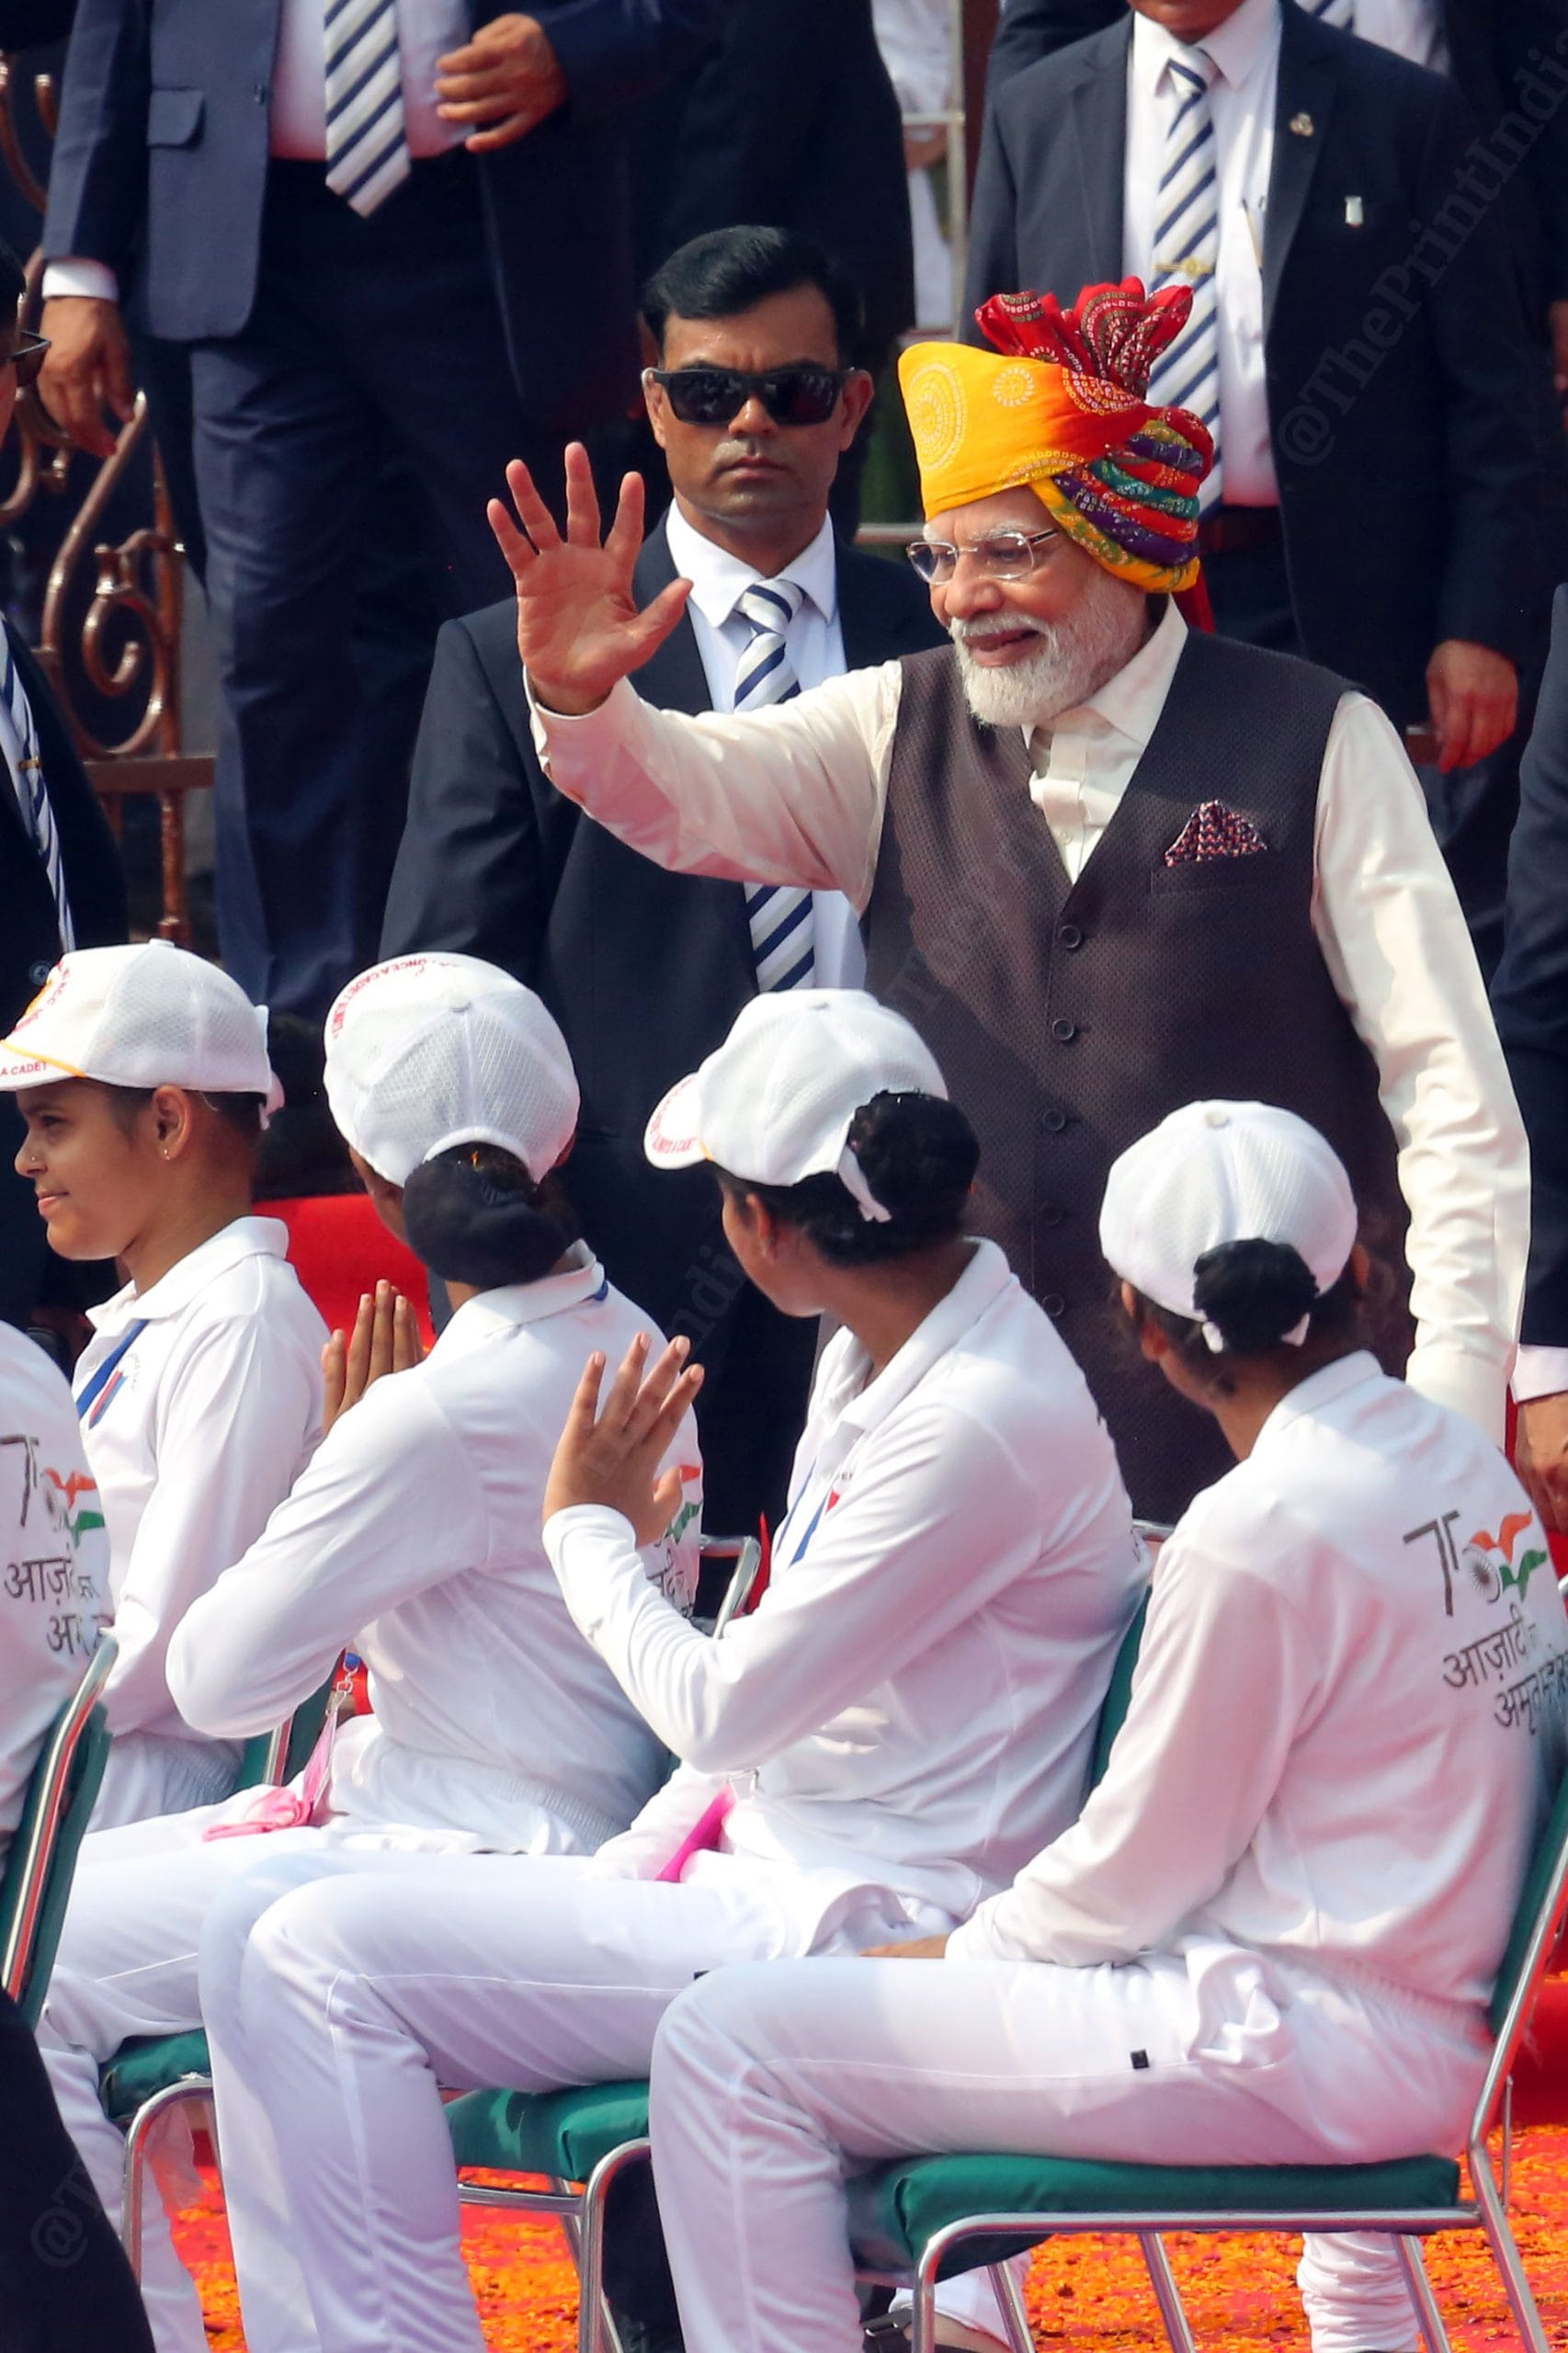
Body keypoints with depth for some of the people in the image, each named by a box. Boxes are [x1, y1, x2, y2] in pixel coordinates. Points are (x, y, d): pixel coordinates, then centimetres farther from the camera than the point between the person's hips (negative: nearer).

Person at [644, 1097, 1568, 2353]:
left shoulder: (1263, 1527, -19)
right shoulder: (1466, 1461, 6)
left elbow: (1134, 1879, -12)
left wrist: (958, 1953, 6)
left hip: (1308, 2040, -9)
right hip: (1443, 2030, 9)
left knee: (729, 2047, -9)